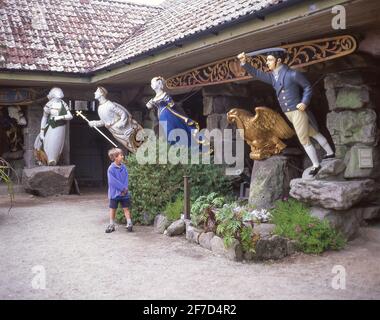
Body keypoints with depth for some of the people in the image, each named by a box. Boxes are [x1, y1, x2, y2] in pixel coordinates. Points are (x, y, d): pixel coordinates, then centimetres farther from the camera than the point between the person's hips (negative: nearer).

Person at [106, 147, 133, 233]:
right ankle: (111, 225, 19)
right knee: (112, 209, 8)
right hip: (114, 193, -3)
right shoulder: (111, 168, -13)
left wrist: (125, 188, -12)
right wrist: (122, 188, -17)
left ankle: (129, 224, 11)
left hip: (124, 193, 3)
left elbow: (126, 178, 2)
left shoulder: (123, 167, 2)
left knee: (126, 208, 6)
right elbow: (112, 181, -17)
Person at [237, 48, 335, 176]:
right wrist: (244, 63, -12)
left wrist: (304, 102, -18)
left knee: (304, 140, 1)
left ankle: (316, 165, 17)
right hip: (288, 113, 7)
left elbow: (308, 87, -7)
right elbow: (257, 73, 1)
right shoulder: (272, 76, 5)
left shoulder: (293, 74, -15)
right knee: (313, 133, 21)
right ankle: (330, 152, 37)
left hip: (298, 111, -7)